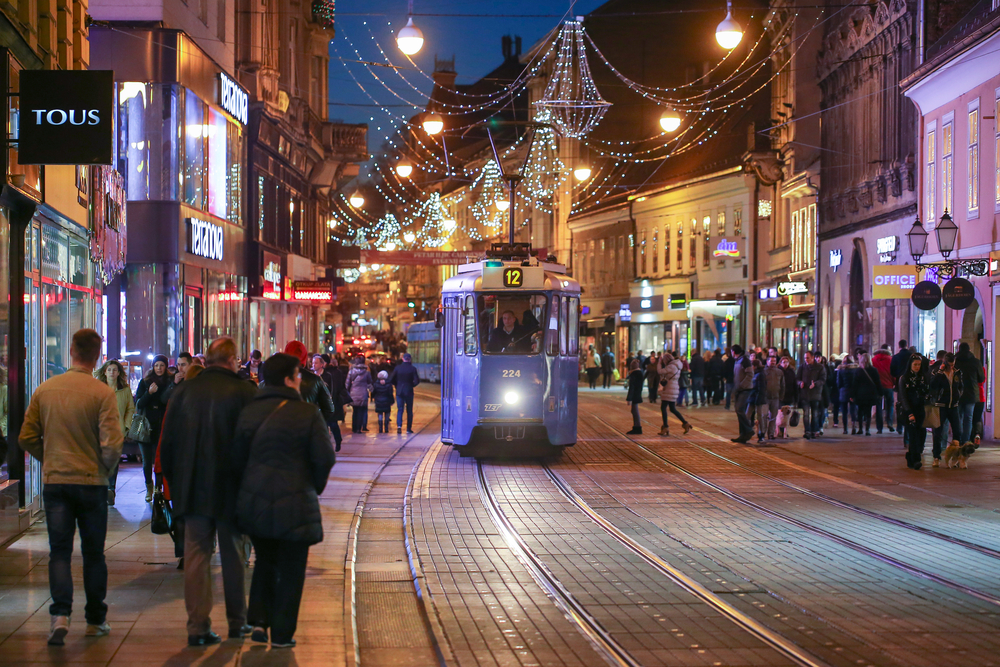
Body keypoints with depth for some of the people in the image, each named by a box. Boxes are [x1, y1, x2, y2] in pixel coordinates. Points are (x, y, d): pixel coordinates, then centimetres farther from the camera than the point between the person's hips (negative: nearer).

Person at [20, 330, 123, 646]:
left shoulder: (44, 390, 0)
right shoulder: (103, 393, -11)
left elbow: (27, 438, 4)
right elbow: (111, 444, -17)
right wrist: (105, 466, 4)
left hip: (54, 481, 2)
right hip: (92, 481, -2)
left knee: (59, 551, 4)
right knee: (93, 552, 11)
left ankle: (60, 614, -14)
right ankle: (95, 620, 19)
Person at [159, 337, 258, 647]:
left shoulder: (184, 390, 1)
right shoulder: (244, 391, -8)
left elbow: (167, 442, 5)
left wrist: (174, 482, 14)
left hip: (193, 488, 2)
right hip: (231, 488, -2)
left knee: (196, 554, 4)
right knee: (233, 554, 12)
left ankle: (198, 626, -2)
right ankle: (237, 621, 21)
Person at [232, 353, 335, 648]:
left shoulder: (249, 412, 2)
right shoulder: (307, 413, -9)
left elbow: (237, 458, 4)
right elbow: (325, 458, -10)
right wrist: (314, 486, 8)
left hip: (254, 502, 4)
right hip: (294, 503, -4)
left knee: (265, 560, 22)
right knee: (290, 569, 7)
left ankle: (258, 618, 10)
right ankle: (281, 633, 10)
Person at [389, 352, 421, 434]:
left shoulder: (397, 368, -1)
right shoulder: (412, 369, -7)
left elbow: (391, 380, -2)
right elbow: (417, 381, -13)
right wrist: (412, 385, 7)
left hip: (399, 391, 1)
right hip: (409, 392, -1)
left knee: (399, 409, 5)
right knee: (409, 410, 9)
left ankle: (399, 425, -17)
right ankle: (409, 428, 10)